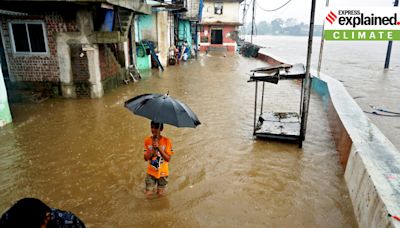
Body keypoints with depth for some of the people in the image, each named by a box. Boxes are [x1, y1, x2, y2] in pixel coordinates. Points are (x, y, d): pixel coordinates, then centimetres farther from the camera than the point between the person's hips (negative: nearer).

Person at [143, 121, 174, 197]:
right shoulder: (147, 140, -10)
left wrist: (159, 147, -29)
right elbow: (146, 158, -10)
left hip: (162, 173, -1)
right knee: (149, 195, 4)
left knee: (160, 194, 10)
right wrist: (153, 149, -25)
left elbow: (168, 159, -19)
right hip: (151, 172, 1)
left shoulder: (166, 141, -16)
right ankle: (154, 185, 34)